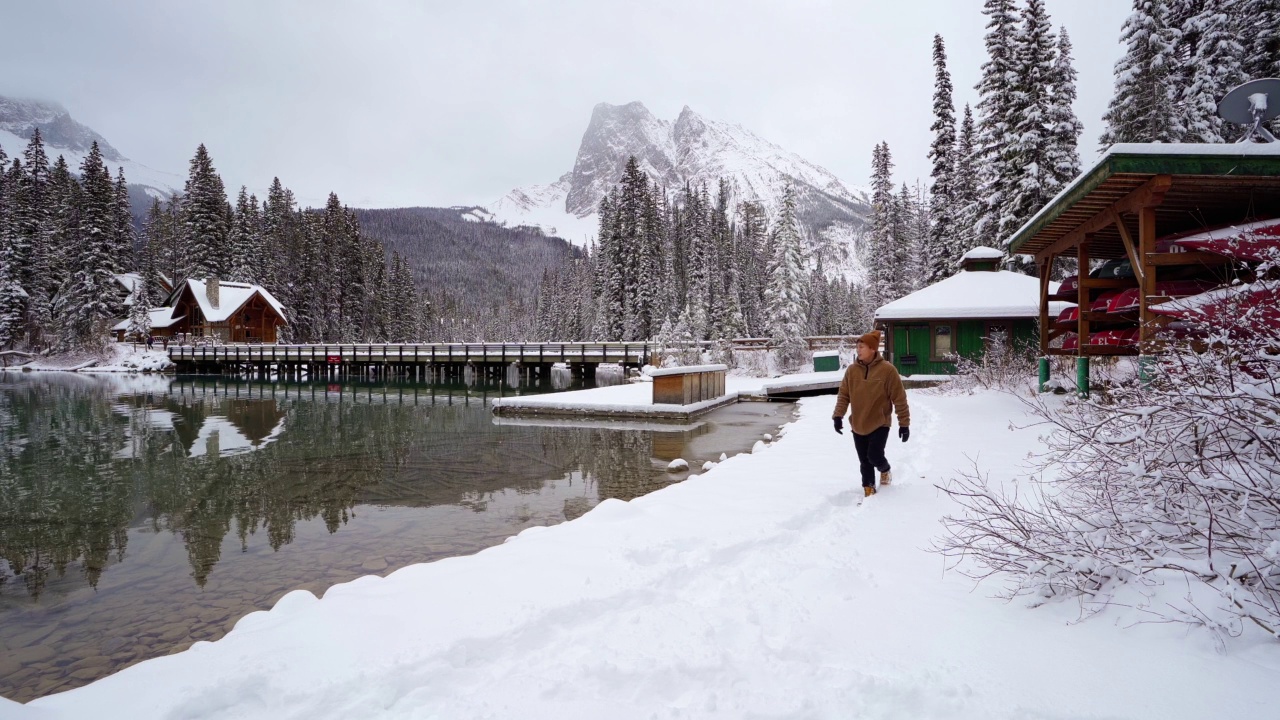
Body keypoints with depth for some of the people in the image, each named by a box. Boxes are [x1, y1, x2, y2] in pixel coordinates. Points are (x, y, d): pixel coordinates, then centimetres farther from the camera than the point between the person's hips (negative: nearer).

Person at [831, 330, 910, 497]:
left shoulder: (887, 370, -13)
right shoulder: (852, 370, -3)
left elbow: (899, 399, -10)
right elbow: (843, 395, 3)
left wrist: (904, 423, -9)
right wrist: (838, 416, -8)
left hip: (880, 424, -3)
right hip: (858, 425, 4)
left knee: (874, 456, -10)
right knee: (864, 461, 8)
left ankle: (885, 470, 25)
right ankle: (869, 488, 27)